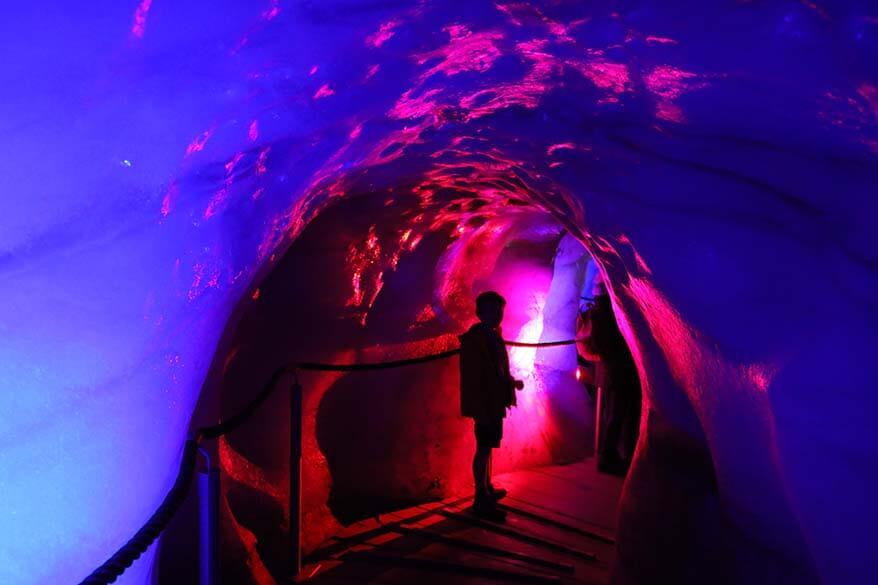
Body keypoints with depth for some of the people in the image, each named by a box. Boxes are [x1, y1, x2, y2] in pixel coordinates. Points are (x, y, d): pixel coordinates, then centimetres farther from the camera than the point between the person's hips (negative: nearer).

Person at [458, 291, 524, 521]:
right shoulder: (475, 338, -18)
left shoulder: (492, 335, 11)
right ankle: (481, 500, 1)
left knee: (488, 446, 19)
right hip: (484, 403, -10)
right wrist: (482, 408, -24)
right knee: (484, 448, -5)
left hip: (494, 401, 10)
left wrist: (512, 382, 7)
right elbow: (472, 377, -22)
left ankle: (487, 489, 32)